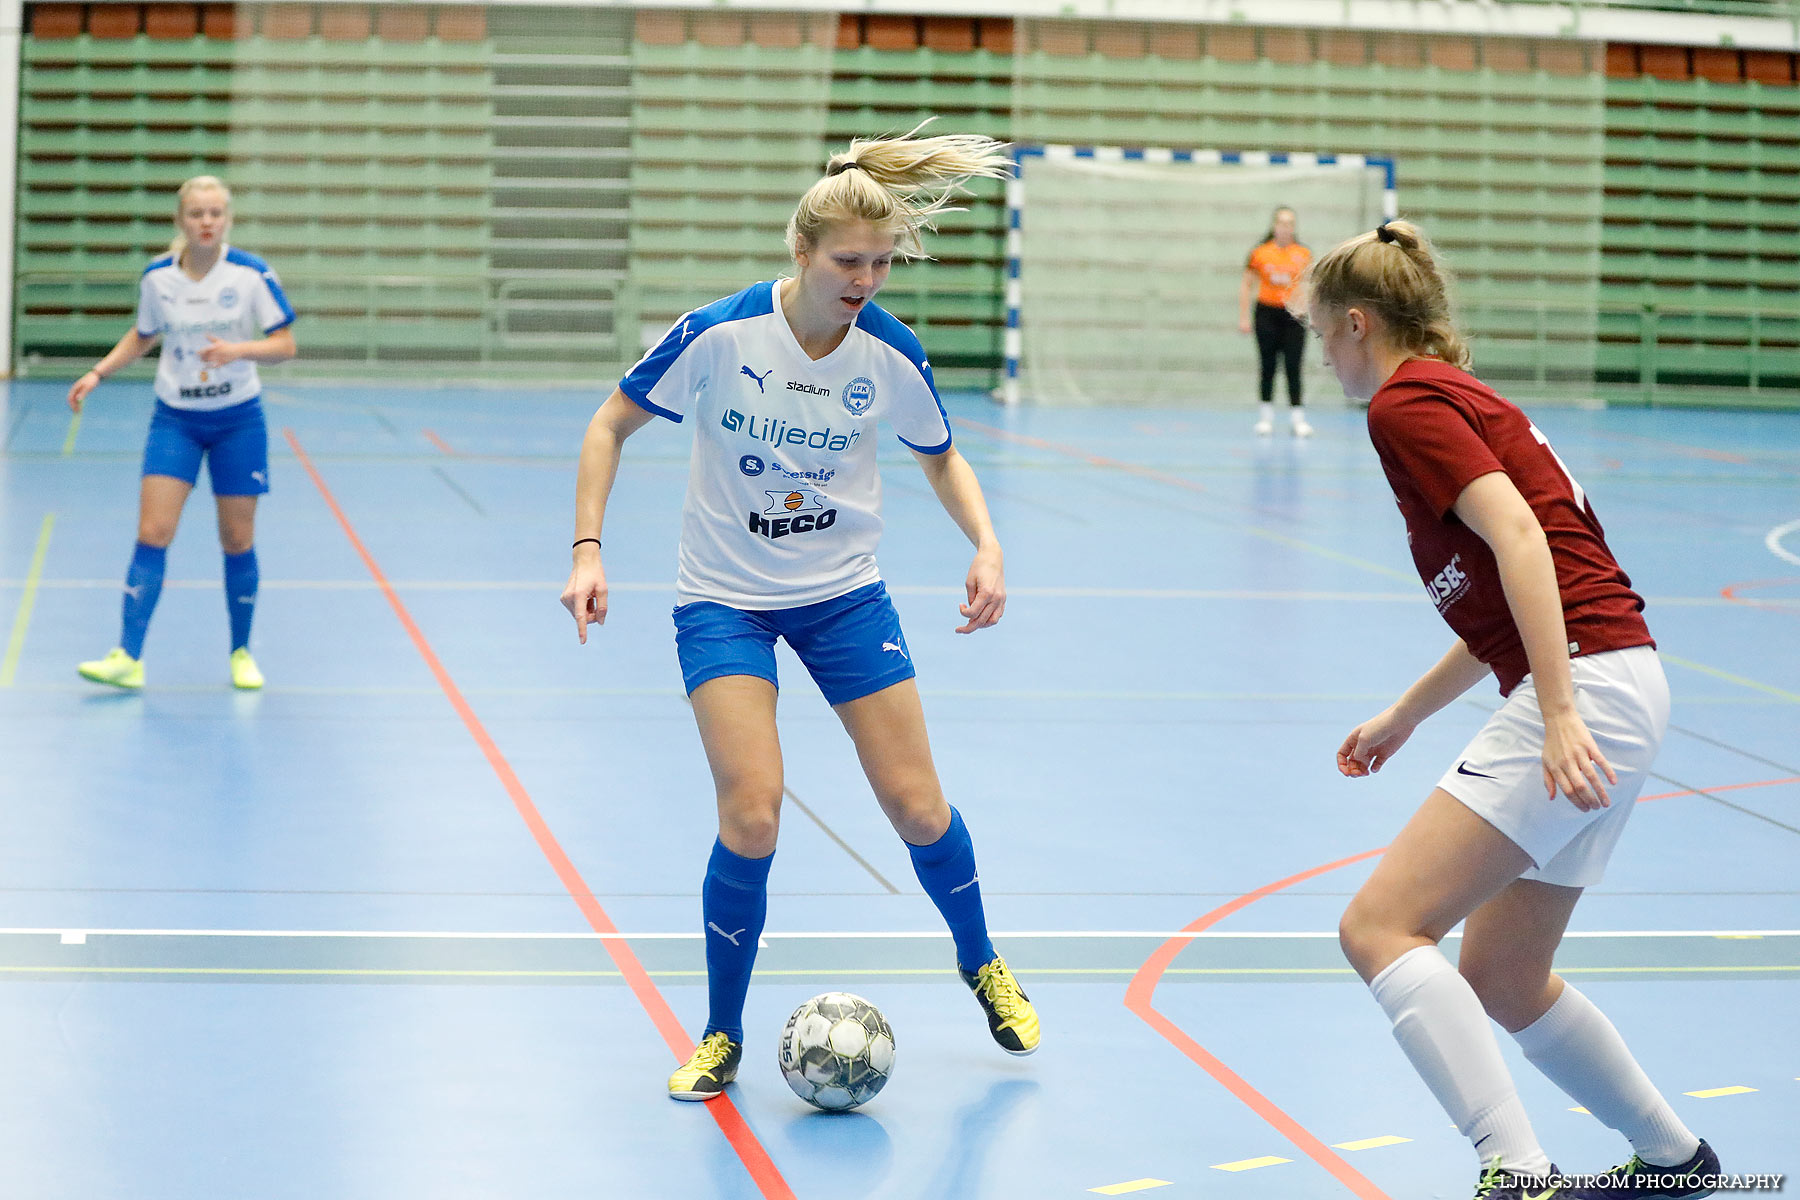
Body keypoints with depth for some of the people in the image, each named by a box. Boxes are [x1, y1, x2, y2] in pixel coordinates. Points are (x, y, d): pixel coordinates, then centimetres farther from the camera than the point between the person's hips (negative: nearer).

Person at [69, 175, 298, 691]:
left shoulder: (253, 275, -11)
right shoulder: (157, 276, -3)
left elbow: (285, 345, -9)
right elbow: (141, 336, 15)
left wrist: (239, 349, -26)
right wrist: (97, 373, 5)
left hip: (238, 420, -1)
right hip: (175, 419, 1)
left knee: (238, 541, 4)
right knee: (153, 534, -10)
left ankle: (241, 652, 21)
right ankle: (128, 658, -12)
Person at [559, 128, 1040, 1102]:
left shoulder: (891, 354, -11)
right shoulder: (719, 335, -20)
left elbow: (940, 456, 8)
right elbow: (611, 425, -6)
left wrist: (986, 543, -9)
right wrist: (587, 551, -16)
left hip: (843, 592, 2)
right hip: (723, 599, -2)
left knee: (916, 805, 1)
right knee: (752, 812, -17)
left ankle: (981, 965, 31)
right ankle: (722, 1038, 4)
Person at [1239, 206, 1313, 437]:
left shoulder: (1303, 254, 2)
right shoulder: (1260, 253, 1)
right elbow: (1246, 286, 6)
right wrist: (1243, 317, 2)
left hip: (1294, 316, 0)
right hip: (1267, 313, 0)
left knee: (1293, 366, -6)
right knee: (1268, 367, 5)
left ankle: (1298, 418, -6)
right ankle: (1266, 417, 14)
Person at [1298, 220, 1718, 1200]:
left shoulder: (1407, 402, -5)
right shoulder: (1459, 398, 23)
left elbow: (1519, 534, -20)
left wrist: (1557, 711, -27)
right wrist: (1405, 714, 37)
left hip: (1585, 684, -10)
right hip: (1616, 691, 10)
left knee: (1381, 927, -15)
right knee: (1501, 977, 18)